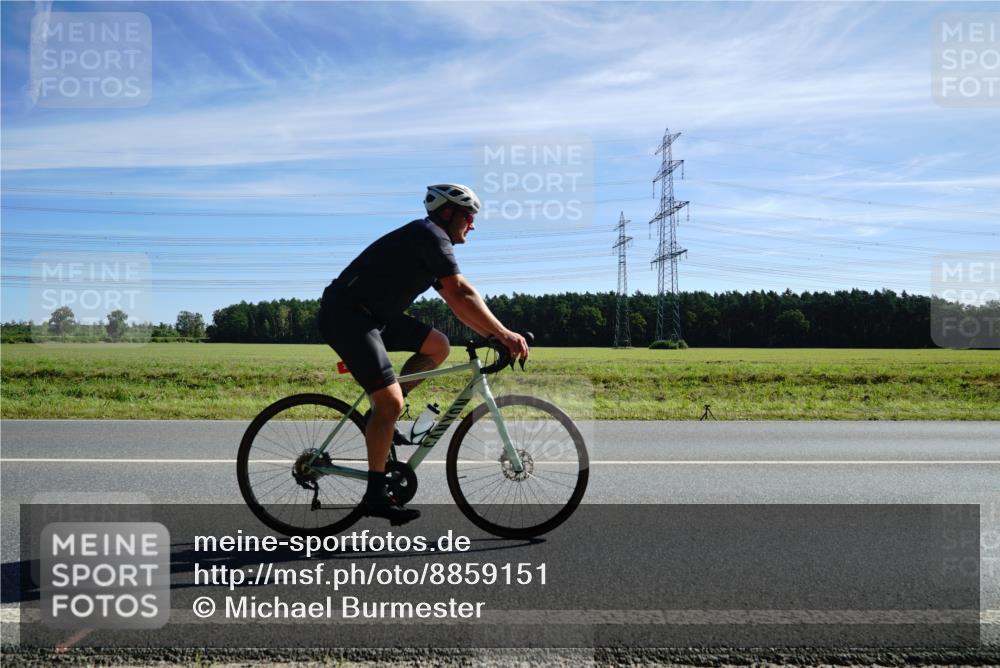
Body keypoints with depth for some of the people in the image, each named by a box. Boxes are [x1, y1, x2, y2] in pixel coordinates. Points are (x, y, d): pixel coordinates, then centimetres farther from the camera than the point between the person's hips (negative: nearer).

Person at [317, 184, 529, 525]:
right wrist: (504, 333, -20)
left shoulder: (431, 243, 19)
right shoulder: (431, 235, -11)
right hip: (345, 314, -10)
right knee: (391, 401, -14)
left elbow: (456, 303, 18)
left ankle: (383, 413, 9)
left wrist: (495, 334, 9)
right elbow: (462, 293, -22)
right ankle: (376, 495, -4)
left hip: (372, 315, 10)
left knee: (438, 346, 5)